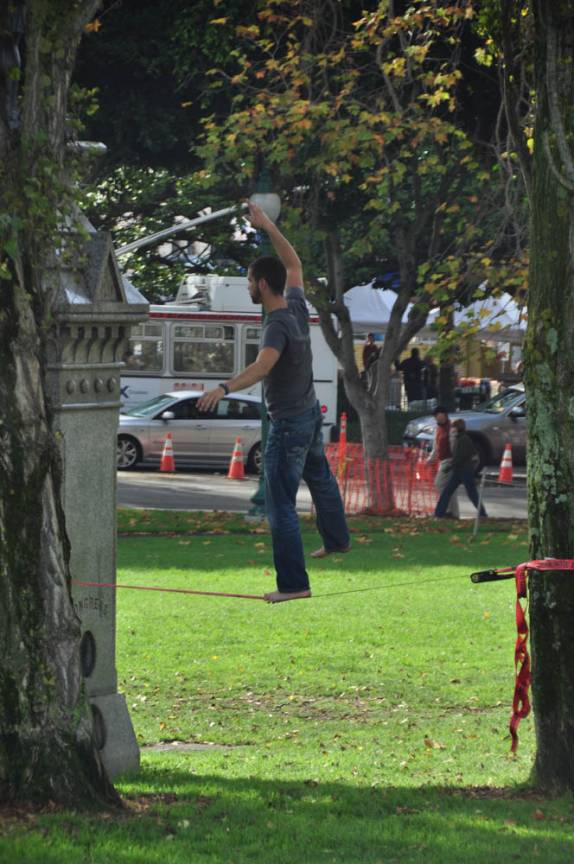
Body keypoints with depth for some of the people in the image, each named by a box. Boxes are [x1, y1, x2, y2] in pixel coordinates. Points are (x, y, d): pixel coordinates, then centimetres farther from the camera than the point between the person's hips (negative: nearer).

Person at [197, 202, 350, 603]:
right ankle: (337, 539, 53)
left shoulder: (278, 325, -27)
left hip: (290, 423, -9)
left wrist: (224, 388, -60)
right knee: (320, 478, 31)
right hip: (311, 410, 9)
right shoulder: (297, 307, -4)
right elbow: (294, 263, 16)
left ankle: (294, 583, -9)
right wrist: (267, 226, 18)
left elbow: (262, 365, -46)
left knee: (281, 503, -7)